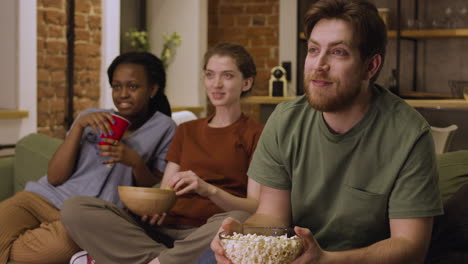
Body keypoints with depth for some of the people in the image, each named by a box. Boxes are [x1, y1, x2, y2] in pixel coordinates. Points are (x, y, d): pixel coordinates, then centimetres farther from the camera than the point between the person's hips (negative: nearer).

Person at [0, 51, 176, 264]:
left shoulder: (163, 128, 4)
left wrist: (136, 161, -13)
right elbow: (54, 178, 3)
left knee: (58, 245, -34)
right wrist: (79, 125, -8)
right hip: (46, 197, 2)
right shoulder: (91, 120, 11)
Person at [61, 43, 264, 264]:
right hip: (165, 228, 5)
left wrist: (209, 190, -19)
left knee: (240, 221, -40)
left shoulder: (255, 135, 10)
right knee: (74, 208, -17)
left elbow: (256, 208, -1)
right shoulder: (186, 130, 26)